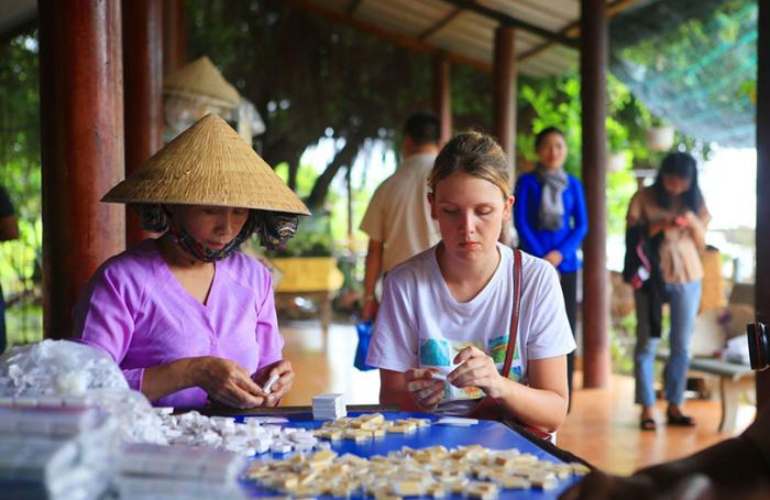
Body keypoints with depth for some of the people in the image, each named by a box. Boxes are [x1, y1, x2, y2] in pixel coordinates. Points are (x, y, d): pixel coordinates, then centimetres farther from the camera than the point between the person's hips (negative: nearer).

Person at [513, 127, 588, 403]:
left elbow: (581, 225, 7)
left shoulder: (573, 184, 10)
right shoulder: (527, 181, 3)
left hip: (565, 264, 2)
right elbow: (521, 223, -2)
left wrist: (560, 253, -9)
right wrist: (541, 257, -11)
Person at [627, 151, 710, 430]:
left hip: (687, 278, 3)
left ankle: (674, 406, 13)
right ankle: (647, 409, 0)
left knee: (682, 345, 5)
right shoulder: (644, 198, -2)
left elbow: (701, 244, 8)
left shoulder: (695, 201, 7)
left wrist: (693, 223, -11)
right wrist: (658, 227, -19)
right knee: (647, 342, -3)